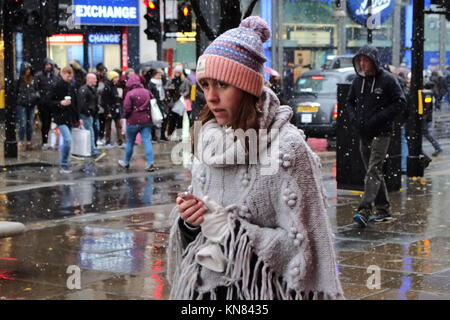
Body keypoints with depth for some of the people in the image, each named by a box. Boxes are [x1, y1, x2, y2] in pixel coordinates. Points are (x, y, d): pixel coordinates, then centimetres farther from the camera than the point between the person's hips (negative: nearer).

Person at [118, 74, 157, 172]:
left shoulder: (130, 94, -13)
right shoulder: (147, 92, 5)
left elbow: (127, 108, -16)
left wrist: (125, 116, 4)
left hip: (133, 121, -4)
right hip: (146, 121, 4)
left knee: (130, 142, 11)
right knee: (147, 141, 0)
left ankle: (126, 162, 25)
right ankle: (150, 163, -10)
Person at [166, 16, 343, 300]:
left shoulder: (286, 147, -16)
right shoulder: (207, 140, 0)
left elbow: (300, 246, -16)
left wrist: (228, 226, -20)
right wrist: (188, 219, -10)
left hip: (259, 290, -5)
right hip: (201, 285, 5)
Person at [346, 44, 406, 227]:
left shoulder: (387, 80, -7)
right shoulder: (358, 80, 10)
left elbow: (400, 103, -9)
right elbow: (350, 102, 21)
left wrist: (378, 118, -16)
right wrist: (354, 118, 0)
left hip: (381, 134, -7)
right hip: (363, 134, 7)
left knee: (373, 171, -15)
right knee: (374, 172, 11)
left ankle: (364, 211, -23)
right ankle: (383, 210, 21)